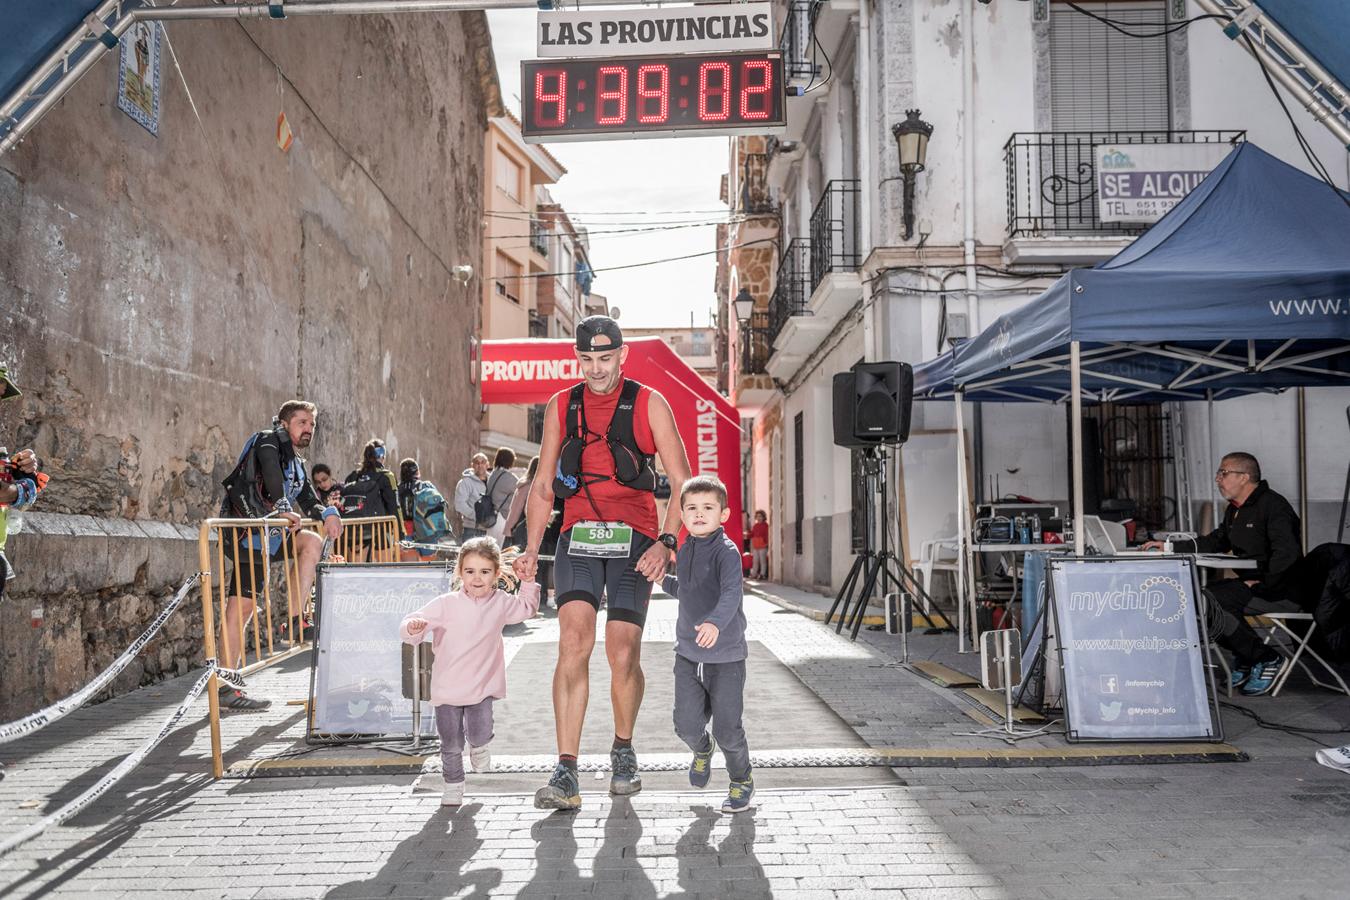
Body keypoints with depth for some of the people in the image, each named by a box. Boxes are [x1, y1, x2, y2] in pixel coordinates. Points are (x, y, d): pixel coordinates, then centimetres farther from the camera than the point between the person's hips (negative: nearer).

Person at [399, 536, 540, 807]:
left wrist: (528, 581, 8)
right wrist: (413, 628, -35)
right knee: (451, 744, 8)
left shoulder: (500, 603, 0)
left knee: (481, 733, -11)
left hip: (482, 686, 1)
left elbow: (527, 607, 20)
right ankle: (453, 784, 31)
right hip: (447, 688, -1)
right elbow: (410, 626, -12)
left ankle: (478, 746, 26)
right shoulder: (446, 604, -12)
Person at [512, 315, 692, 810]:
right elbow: (543, 485, 15)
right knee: (573, 644, -15)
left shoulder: (649, 404, 2)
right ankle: (566, 773, -13)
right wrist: (531, 550, 5)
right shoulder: (561, 407, 10)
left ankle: (623, 751, 23)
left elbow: (683, 483, -1)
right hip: (578, 538, 2)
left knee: (623, 656, -4)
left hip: (634, 541, -2)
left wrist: (665, 541, -14)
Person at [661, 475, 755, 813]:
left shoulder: (726, 551, -14)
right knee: (687, 725, 1)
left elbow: (731, 593, -32)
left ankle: (742, 781, 29)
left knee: (728, 730, 0)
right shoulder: (684, 551, 9)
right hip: (688, 653, 5)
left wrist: (715, 622, -48)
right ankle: (703, 750, 37)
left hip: (726, 656, -5)